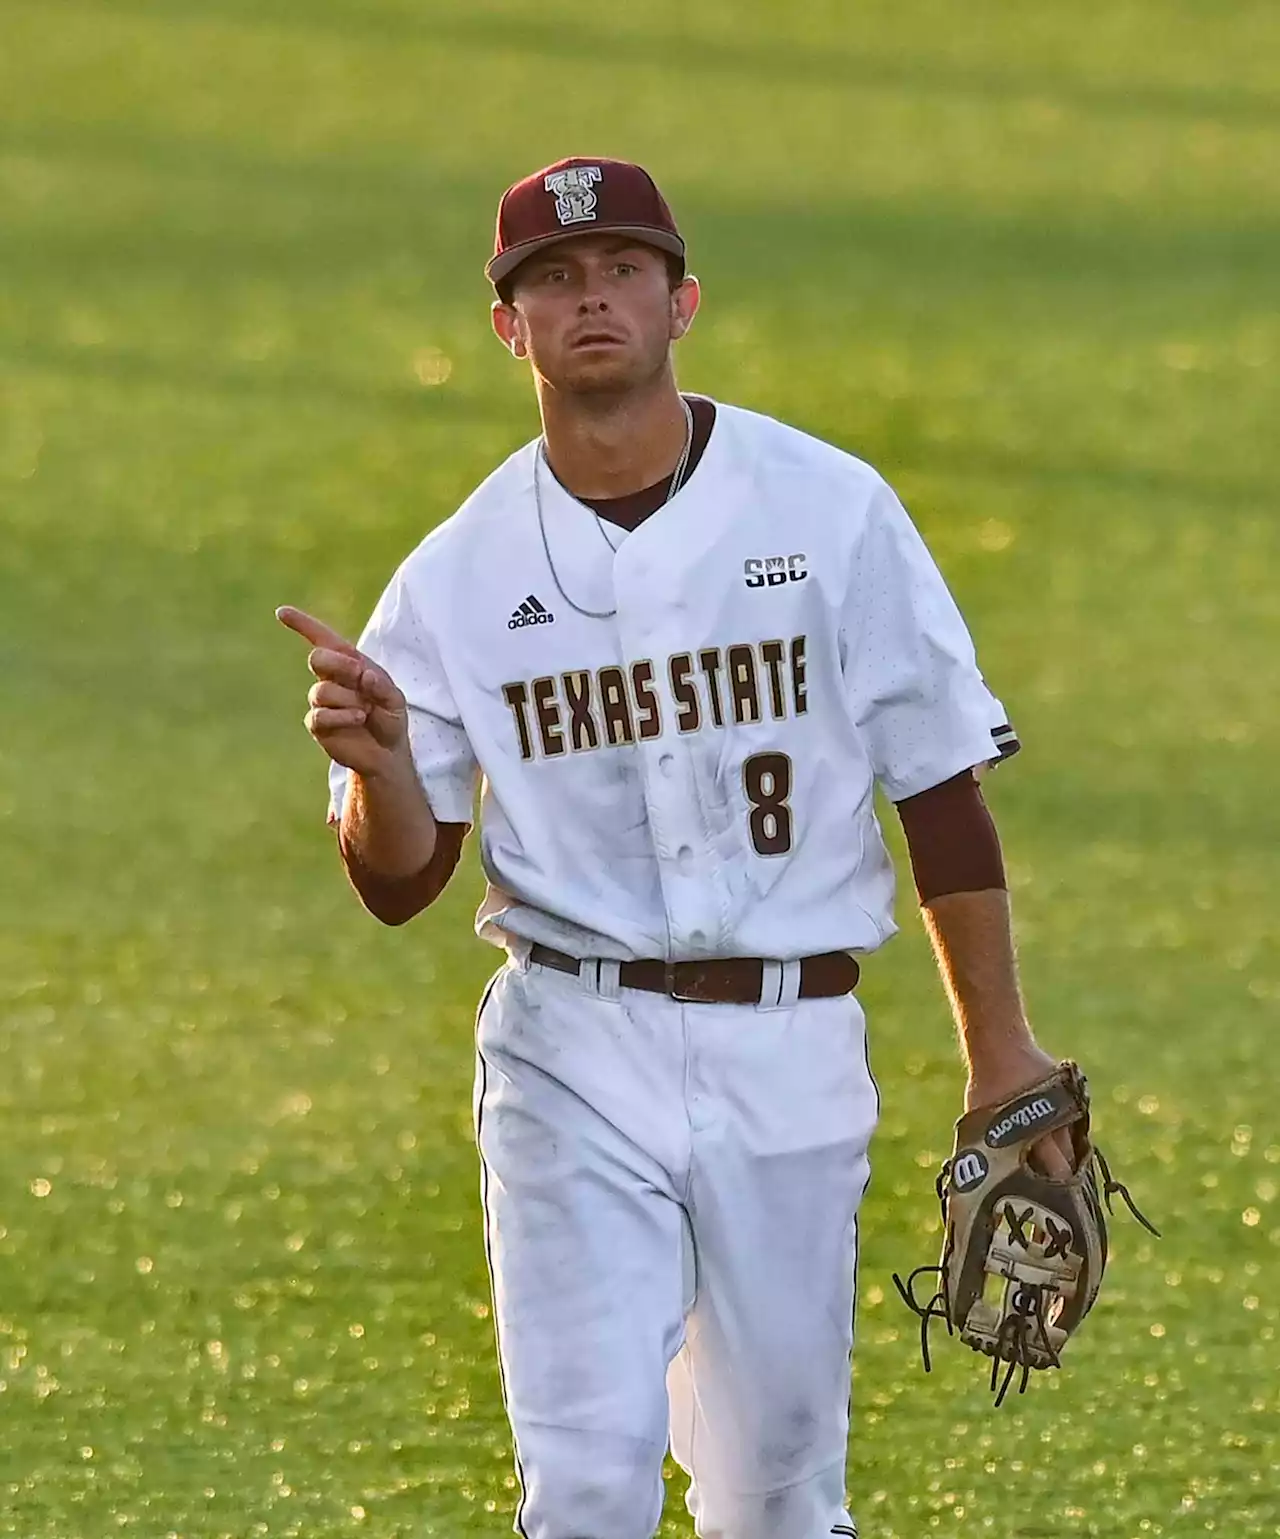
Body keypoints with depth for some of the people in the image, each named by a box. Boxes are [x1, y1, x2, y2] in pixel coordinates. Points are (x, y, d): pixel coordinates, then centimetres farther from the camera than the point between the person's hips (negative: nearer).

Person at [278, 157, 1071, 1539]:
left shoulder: (829, 509, -1)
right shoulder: (461, 571, 1)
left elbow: (939, 788, 3)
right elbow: (399, 885, 3)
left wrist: (999, 1055, 0)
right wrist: (375, 763, -20)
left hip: (791, 1057, 0)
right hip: (576, 1055, 0)